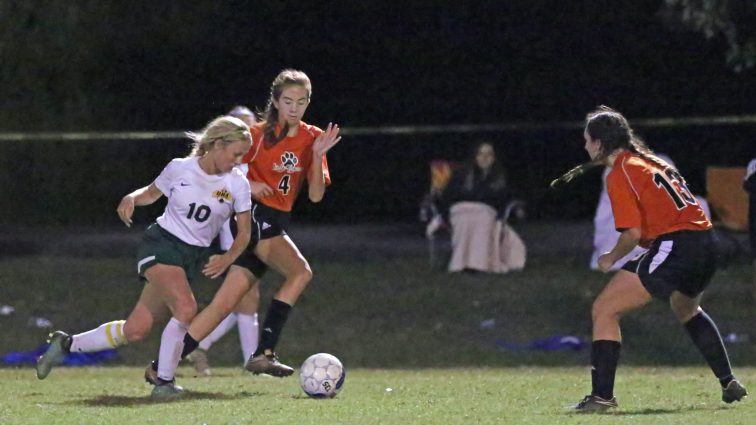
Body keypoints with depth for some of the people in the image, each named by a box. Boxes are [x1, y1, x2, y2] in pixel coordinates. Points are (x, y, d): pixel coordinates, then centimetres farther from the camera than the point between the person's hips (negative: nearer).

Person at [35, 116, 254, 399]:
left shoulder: (237, 184, -2)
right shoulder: (179, 169, -5)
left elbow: (244, 232, 3)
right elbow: (151, 193, 14)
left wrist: (228, 258, -16)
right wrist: (132, 198, -8)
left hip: (194, 258, 4)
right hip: (161, 244, -3)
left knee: (135, 330, -2)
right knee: (186, 308, -30)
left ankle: (67, 344, 19)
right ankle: (164, 381, -15)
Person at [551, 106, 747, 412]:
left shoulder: (619, 175, -6)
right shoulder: (652, 161, 19)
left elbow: (633, 233, -12)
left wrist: (611, 258, 4)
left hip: (673, 246, -9)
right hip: (706, 243, 9)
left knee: (604, 310, -3)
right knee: (687, 310, 37)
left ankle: (602, 395, -11)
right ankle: (729, 384, 37)